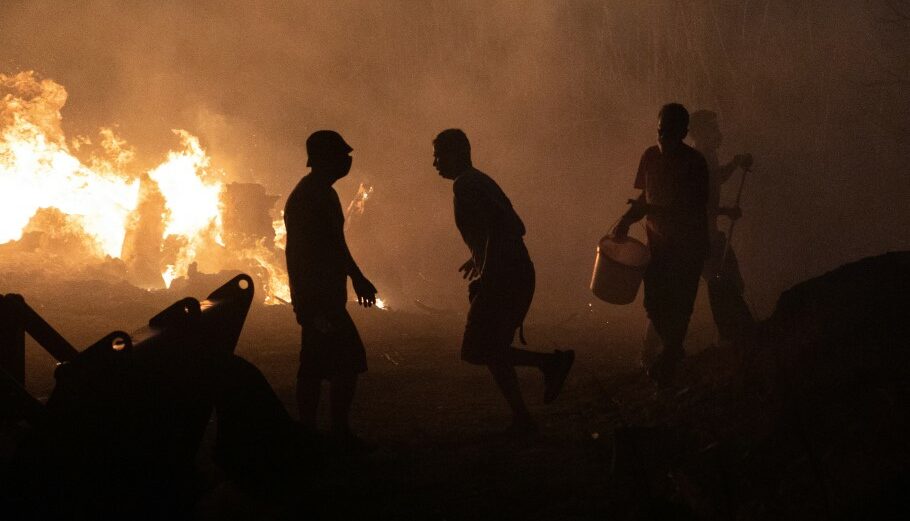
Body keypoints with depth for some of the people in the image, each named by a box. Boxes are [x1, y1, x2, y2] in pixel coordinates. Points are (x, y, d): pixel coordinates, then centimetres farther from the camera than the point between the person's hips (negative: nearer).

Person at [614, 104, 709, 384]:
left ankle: (669, 359, 17)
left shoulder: (694, 162, -18)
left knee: (678, 304, -1)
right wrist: (626, 220, 0)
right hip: (658, 240, 6)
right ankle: (673, 350, 33)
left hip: (687, 245, -6)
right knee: (653, 301, 10)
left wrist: (656, 212, -29)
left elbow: (696, 210, -21)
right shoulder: (650, 156, 0)